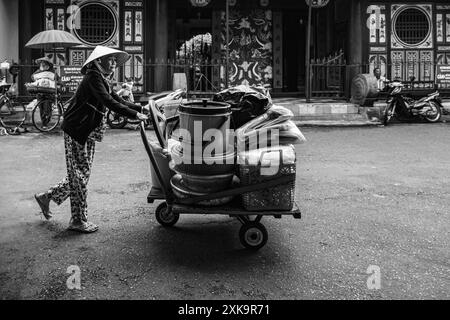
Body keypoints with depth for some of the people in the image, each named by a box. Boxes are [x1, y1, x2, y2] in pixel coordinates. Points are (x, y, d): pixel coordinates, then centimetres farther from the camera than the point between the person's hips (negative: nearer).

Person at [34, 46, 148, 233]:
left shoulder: (104, 80, 14)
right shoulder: (93, 77, -15)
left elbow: (118, 100, 12)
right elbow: (108, 103, -27)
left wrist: (141, 109, 0)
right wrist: (134, 115, -29)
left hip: (89, 133, 9)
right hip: (76, 130, -9)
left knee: (82, 174, 14)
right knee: (79, 174, -3)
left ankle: (46, 197, 31)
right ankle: (78, 221, 7)